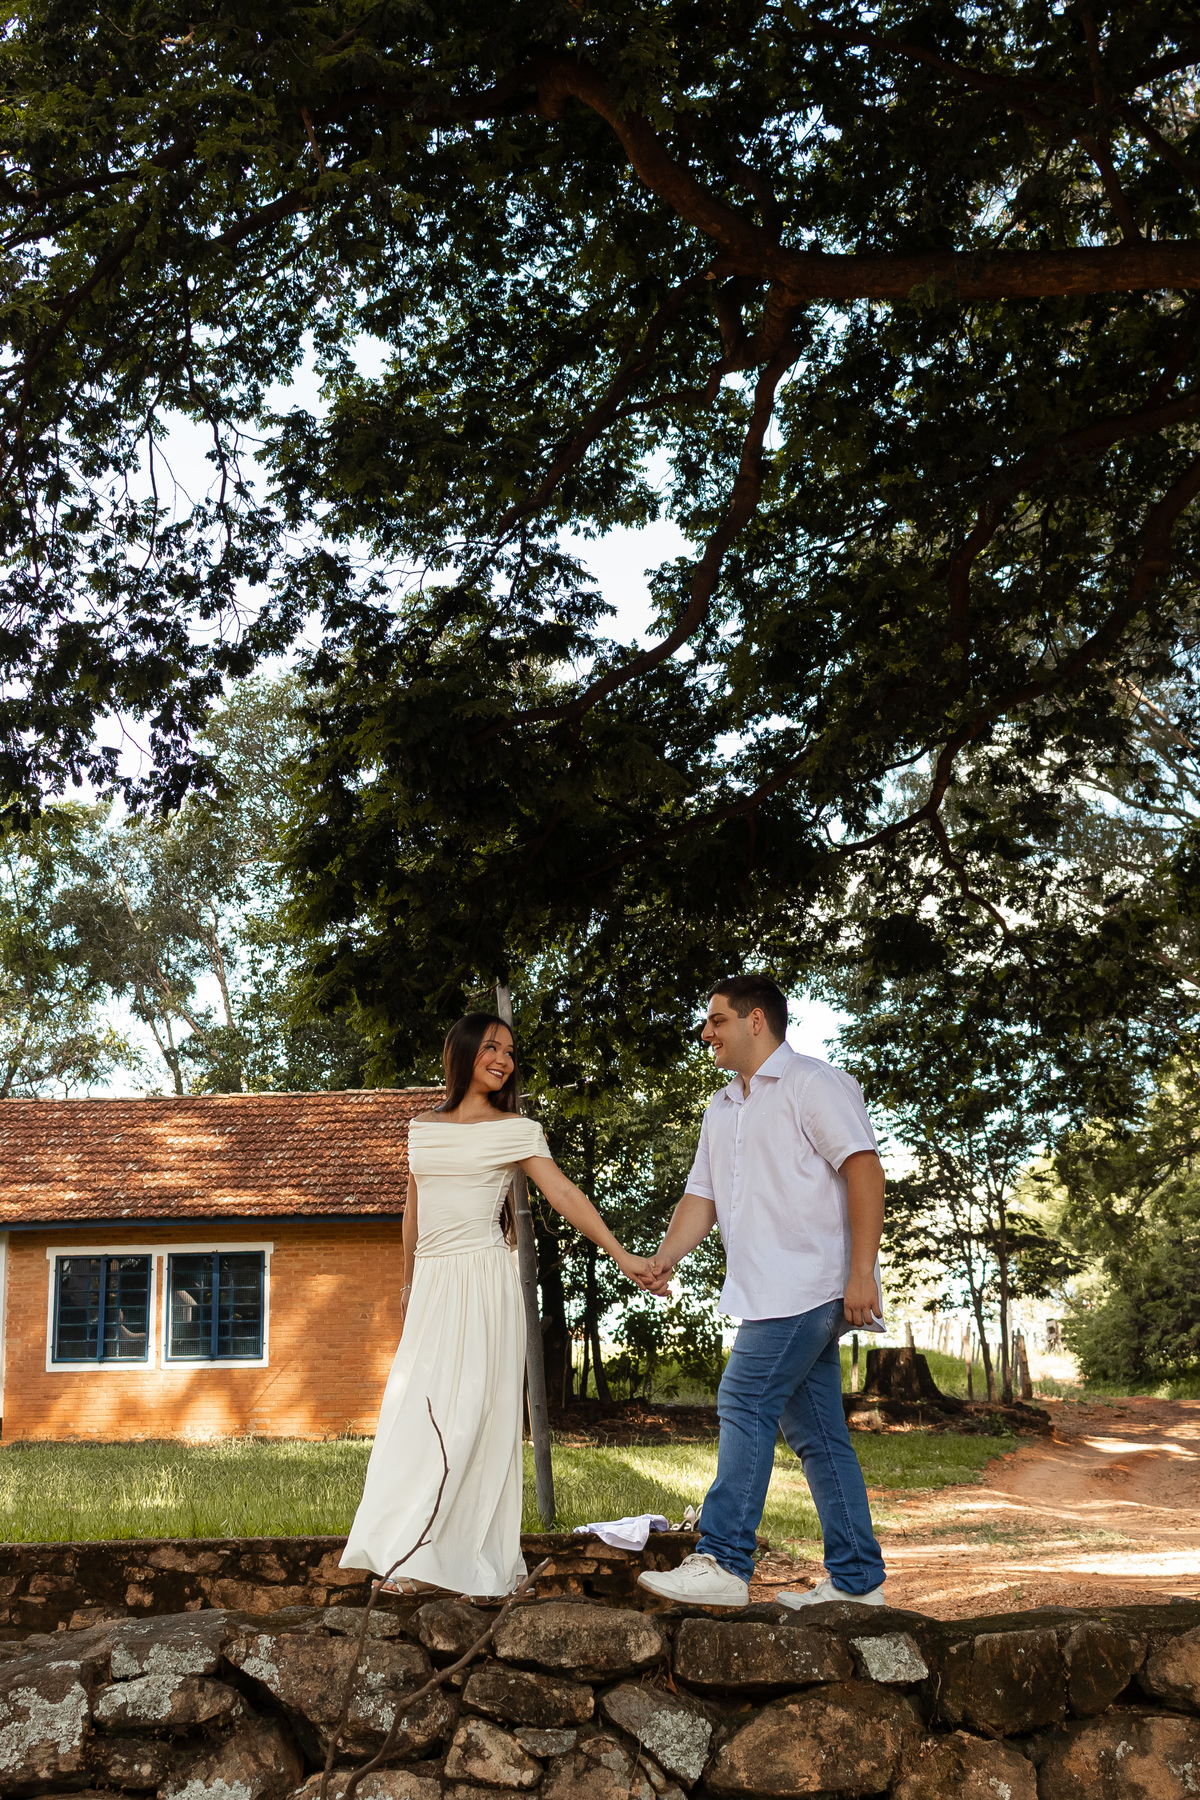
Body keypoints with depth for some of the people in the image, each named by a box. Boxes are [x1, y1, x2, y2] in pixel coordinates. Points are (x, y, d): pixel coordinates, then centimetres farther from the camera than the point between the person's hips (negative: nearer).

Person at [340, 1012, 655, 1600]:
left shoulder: (517, 1130, 2)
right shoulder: (423, 1128, 13)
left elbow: (563, 1194, -5)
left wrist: (620, 1254, -14)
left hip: (483, 1282, -4)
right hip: (432, 1285, 5)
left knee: (463, 1414, -9)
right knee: (414, 1412, 1)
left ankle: (420, 1559, -9)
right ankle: (416, 1554, 5)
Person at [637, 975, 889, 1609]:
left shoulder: (812, 1083, -5)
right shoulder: (721, 1109, 21)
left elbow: (864, 1168, -13)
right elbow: (701, 1196, 16)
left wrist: (861, 1271, -20)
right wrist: (663, 1260, -3)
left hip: (810, 1283, -8)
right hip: (771, 1294, 9)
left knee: (746, 1403, -13)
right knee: (814, 1430, 8)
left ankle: (722, 1563, -12)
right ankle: (856, 1579, 12)